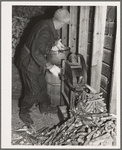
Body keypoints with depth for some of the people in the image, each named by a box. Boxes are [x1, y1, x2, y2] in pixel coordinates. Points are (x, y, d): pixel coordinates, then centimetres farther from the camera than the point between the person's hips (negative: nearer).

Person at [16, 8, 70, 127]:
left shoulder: (47, 24, -2)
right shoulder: (45, 31, -31)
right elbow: (36, 52, -36)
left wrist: (56, 41, 30)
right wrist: (50, 66, -36)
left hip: (35, 62, 9)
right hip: (29, 63, -9)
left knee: (42, 85, 21)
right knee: (33, 91, 1)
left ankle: (45, 106, 41)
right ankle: (23, 113, 23)